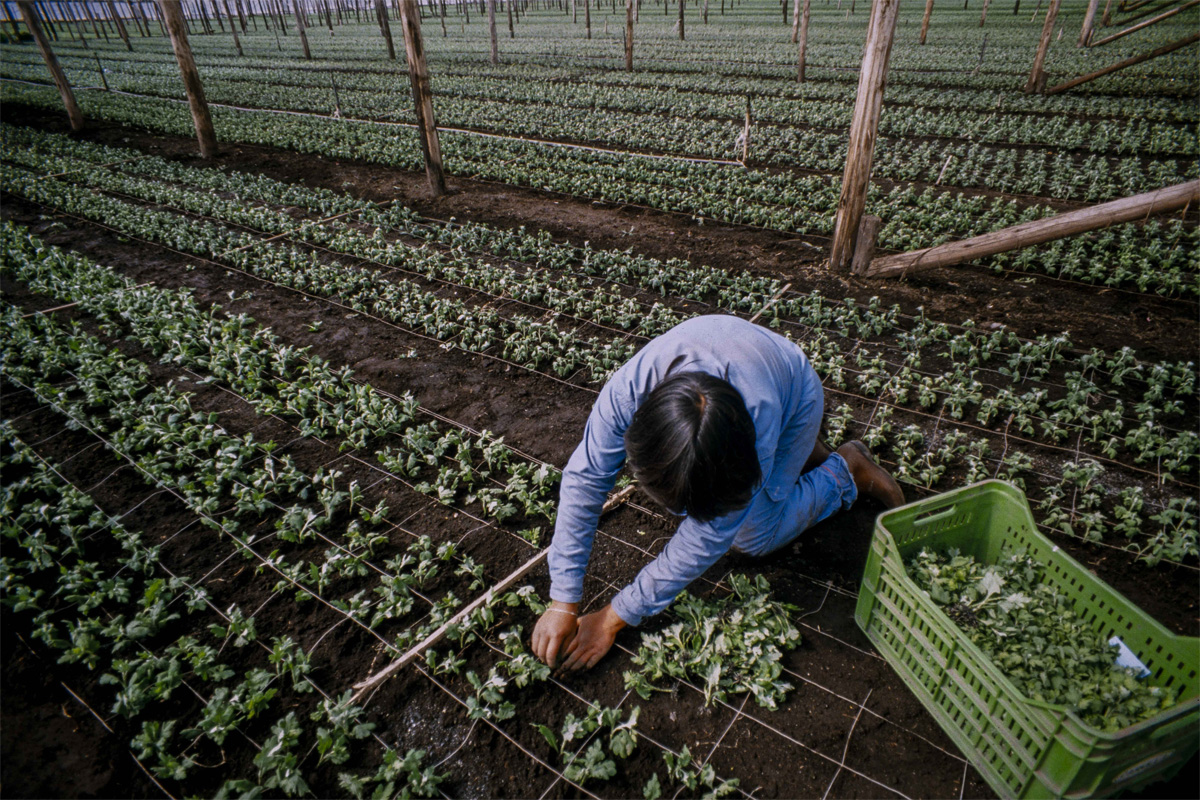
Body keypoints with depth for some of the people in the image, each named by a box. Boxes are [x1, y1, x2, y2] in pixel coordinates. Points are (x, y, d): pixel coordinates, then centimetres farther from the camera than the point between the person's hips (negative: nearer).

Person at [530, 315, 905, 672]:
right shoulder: (629, 387, -41)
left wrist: (614, 618, -30)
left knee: (753, 539, -8)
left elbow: (703, 544, -35)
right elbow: (585, 478, -33)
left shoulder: (758, 427, -44)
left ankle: (846, 470, 14)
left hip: (794, 393, -4)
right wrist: (562, 604, -33)